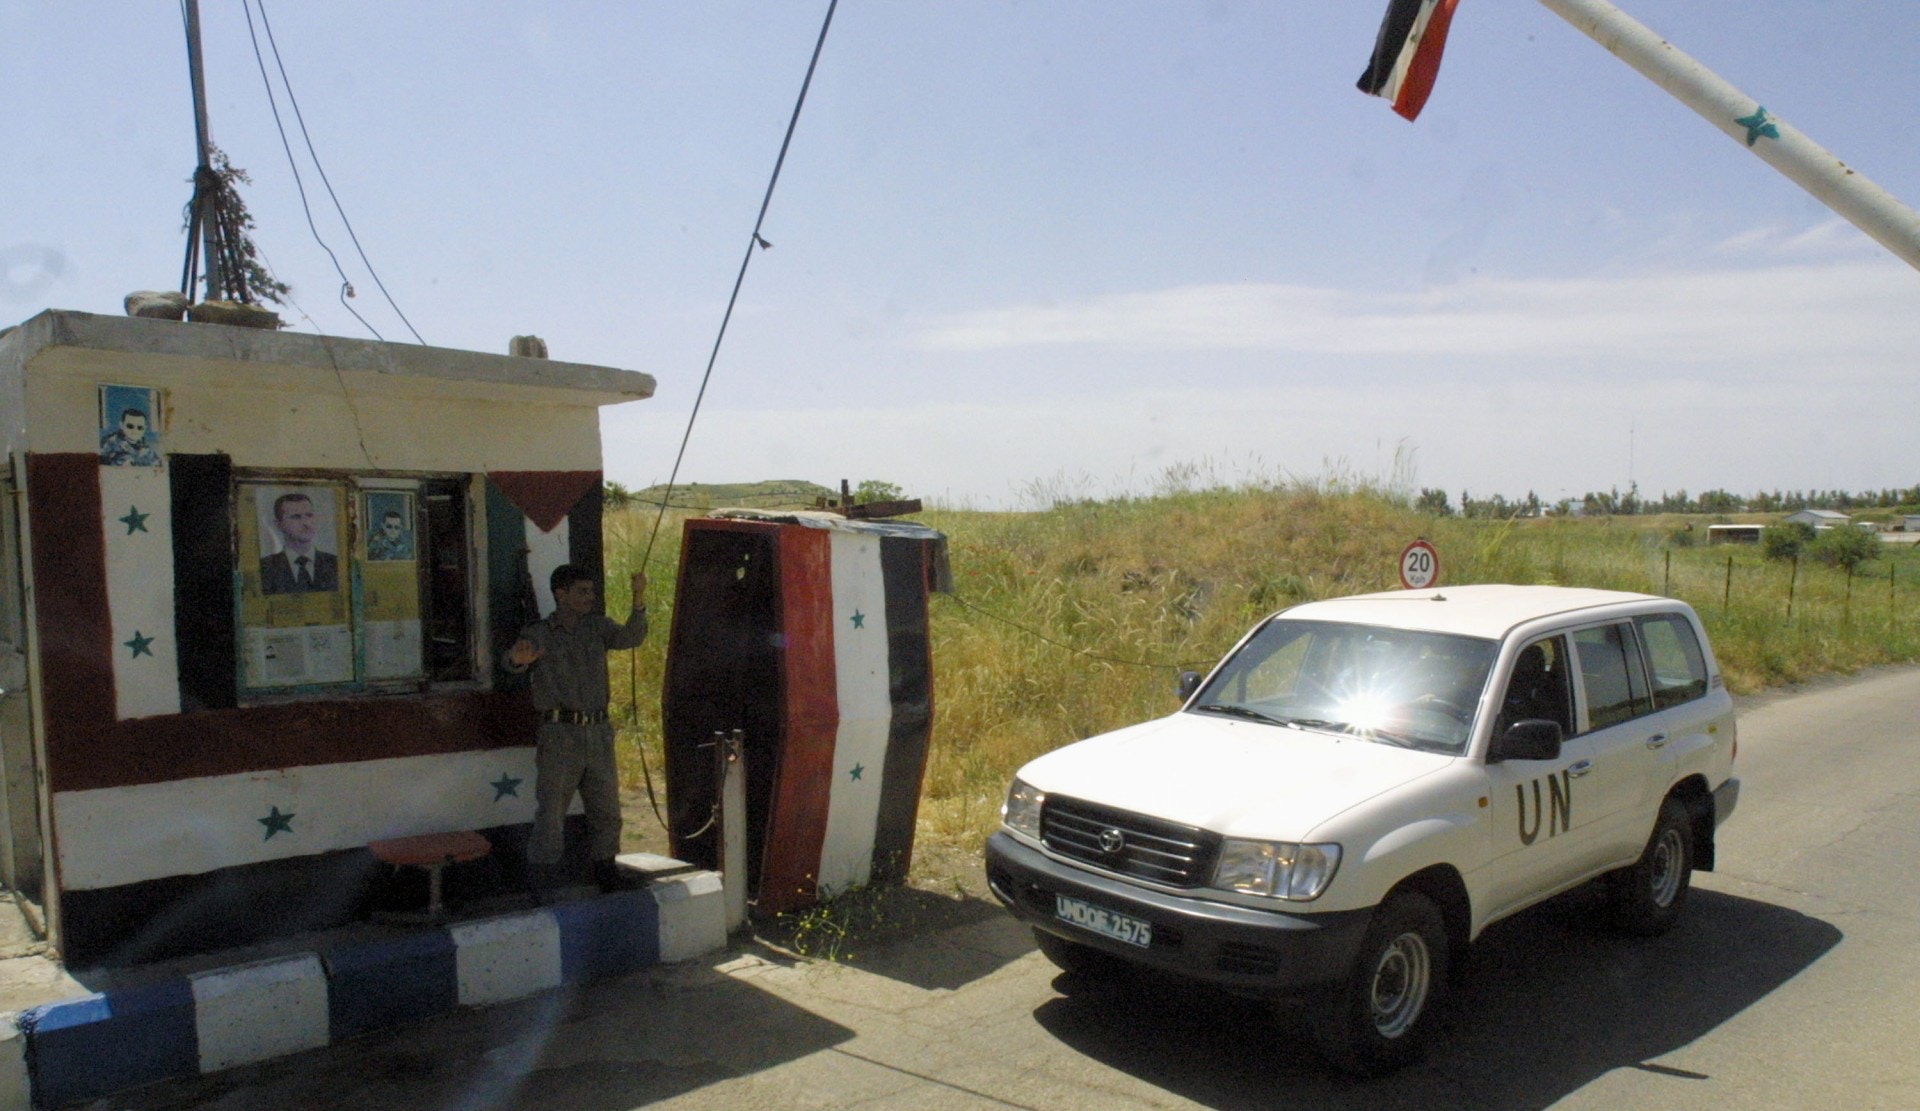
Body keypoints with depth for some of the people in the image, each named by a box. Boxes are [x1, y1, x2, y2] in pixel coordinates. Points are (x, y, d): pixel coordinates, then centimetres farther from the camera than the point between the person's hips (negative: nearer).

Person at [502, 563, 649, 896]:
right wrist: (517, 659, -43)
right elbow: (512, 660, -17)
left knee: (607, 814, 13)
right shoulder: (538, 634, 0)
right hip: (559, 735, -4)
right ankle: (540, 894, 4)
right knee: (550, 816, -5)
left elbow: (630, 637, -6)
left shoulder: (597, 627, 10)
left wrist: (639, 600, -23)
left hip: (599, 733, 4)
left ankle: (608, 883, 29)